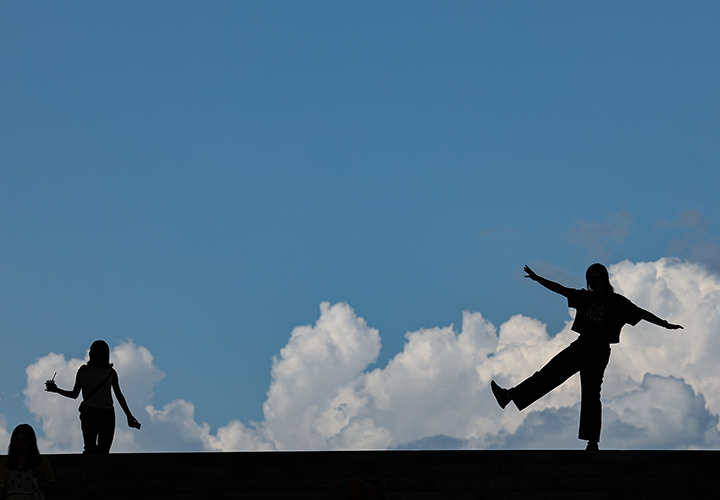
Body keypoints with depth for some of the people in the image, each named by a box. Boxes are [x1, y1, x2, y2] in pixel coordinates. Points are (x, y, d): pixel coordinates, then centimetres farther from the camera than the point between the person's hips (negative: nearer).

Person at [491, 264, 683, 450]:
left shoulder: (617, 302, -1)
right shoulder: (585, 297, 11)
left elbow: (642, 314, -2)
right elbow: (559, 289, 12)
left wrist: (664, 324, -10)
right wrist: (537, 278, 7)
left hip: (599, 351, -4)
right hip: (580, 345, 4)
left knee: (590, 394, -5)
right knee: (550, 373, 1)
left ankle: (592, 442, 0)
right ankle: (510, 395, -1)